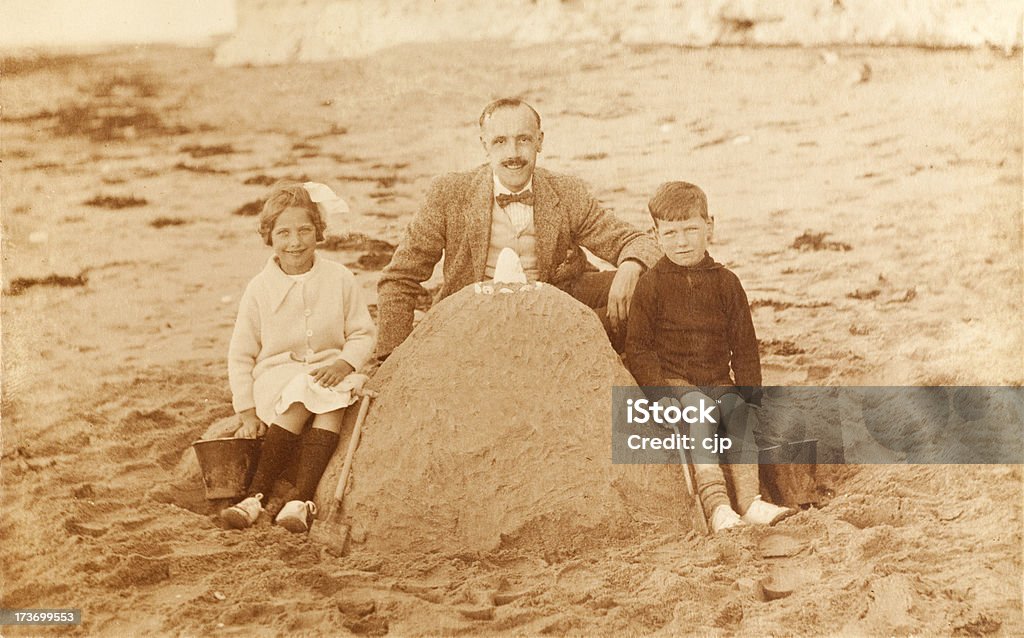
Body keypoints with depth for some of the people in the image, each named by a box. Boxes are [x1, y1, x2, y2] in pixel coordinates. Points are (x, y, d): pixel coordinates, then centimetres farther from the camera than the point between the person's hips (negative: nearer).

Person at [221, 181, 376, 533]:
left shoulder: (341, 279, 3)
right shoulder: (259, 288, 1)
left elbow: (362, 333, 7)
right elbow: (240, 354, 6)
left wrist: (344, 363, -14)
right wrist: (247, 411, -1)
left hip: (329, 371, 1)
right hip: (275, 377, 0)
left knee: (333, 396, -34)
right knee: (303, 396, -35)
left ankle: (300, 500, -37)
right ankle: (302, 502, -31)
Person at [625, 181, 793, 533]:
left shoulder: (726, 282, 10)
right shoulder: (651, 284, 2)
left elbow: (744, 347, 12)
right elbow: (637, 348, -2)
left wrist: (747, 392, -1)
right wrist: (663, 389, -16)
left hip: (718, 381, 3)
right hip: (671, 381, -3)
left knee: (737, 409, -28)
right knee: (700, 407, -33)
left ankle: (749, 501, -32)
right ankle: (716, 506, -43)